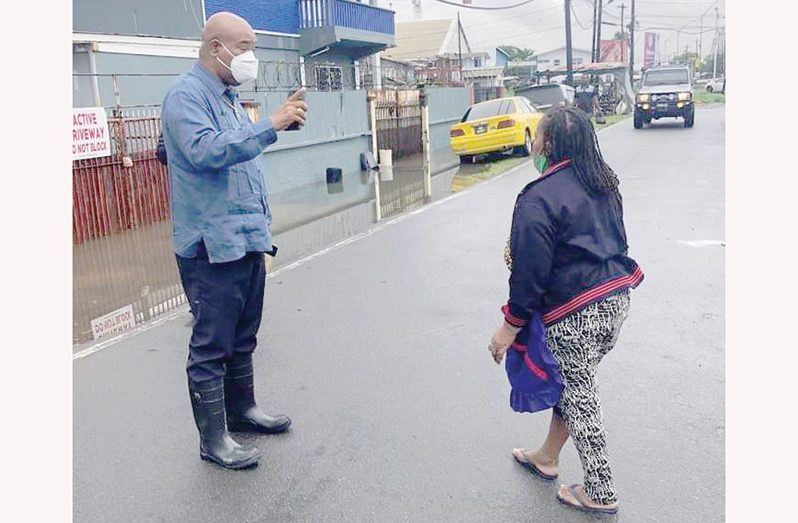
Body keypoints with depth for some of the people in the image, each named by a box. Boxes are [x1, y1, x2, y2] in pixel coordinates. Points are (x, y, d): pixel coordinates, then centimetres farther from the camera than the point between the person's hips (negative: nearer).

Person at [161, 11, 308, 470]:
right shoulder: (187, 95, -10)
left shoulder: (229, 97, 18)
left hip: (247, 242, 9)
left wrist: (262, 229, 23)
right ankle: (214, 439, 12)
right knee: (212, 345, 0)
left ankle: (242, 408, 35)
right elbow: (205, 151, -29)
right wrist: (271, 125, -30)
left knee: (243, 337, 19)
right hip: (213, 246, -9)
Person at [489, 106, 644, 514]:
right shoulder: (605, 185, 8)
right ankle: (547, 457, 40)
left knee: (578, 395, 8)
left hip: (575, 315, -8)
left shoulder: (539, 198, -18)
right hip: (617, 298, 9)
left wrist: (510, 327, -10)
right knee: (572, 384, 22)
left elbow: (531, 271, -19)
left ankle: (600, 493, 24)